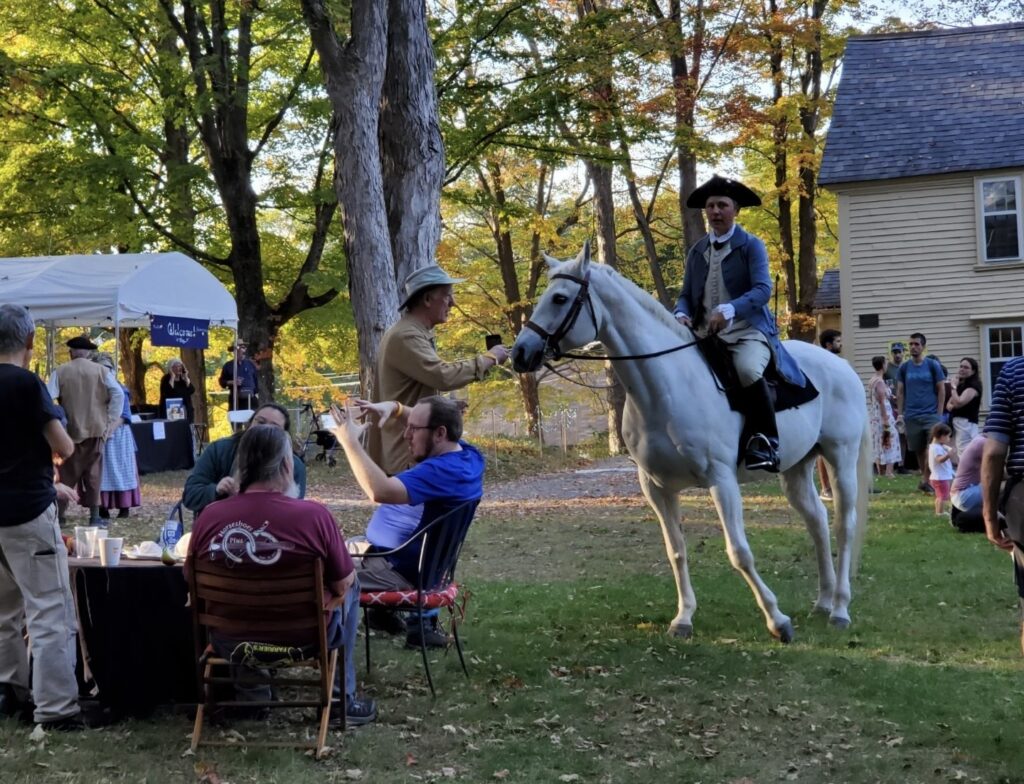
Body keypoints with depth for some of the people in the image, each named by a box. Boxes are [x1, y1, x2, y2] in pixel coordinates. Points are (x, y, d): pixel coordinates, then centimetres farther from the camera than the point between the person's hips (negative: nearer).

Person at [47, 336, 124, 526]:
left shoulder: (60, 372, 0)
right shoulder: (101, 371, 2)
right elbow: (118, 394, -7)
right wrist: (111, 420, -2)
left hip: (70, 430, 0)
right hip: (95, 429, 0)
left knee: (67, 473, 9)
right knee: (93, 473, 5)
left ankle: (59, 514, 11)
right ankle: (95, 516, 4)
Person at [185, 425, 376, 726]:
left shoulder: (208, 517, -15)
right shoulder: (314, 515, -23)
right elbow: (343, 584, -10)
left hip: (232, 640, 3)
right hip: (303, 638, -3)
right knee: (350, 588, 26)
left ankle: (251, 694, 42)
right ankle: (342, 699, 31)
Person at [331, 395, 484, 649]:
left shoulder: (442, 471, -32)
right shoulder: (466, 454, -3)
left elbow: (380, 491, -44)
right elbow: (423, 420, 14)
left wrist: (350, 441, -37)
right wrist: (394, 408, -5)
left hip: (399, 569, -10)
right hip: (423, 562, 10)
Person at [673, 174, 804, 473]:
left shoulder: (751, 246, 1)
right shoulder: (696, 252, 16)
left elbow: (763, 289, -13)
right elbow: (686, 295, 14)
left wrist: (728, 310, -30)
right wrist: (681, 315, -11)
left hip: (748, 331, -5)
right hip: (705, 335, 5)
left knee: (748, 370, -36)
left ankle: (766, 440, -22)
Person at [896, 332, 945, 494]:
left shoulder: (933, 365, 1)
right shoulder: (904, 367, 8)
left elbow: (941, 390, 2)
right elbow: (900, 392, 11)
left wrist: (939, 415, -4)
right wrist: (900, 414, 3)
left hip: (931, 415, -3)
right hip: (911, 417, 3)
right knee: (919, 451, 8)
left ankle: (926, 481, -8)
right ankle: (926, 480, 20)